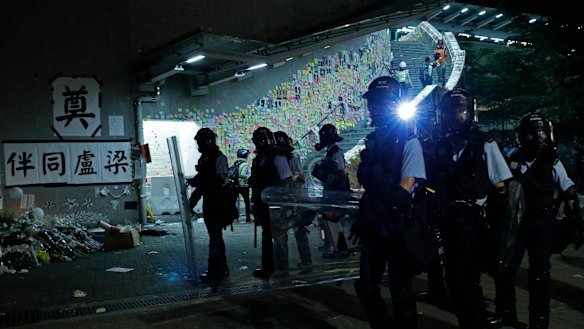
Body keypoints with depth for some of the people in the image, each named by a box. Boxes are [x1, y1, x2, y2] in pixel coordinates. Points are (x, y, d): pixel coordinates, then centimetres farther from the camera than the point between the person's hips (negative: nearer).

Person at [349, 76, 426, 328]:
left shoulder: (408, 141, -10)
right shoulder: (372, 141, 10)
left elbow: (404, 189, -16)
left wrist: (374, 216, -18)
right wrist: (363, 217, 7)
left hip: (397, 226, -7)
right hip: (373, 226, 7)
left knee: (400, 291, 5)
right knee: (366, 286, 13)